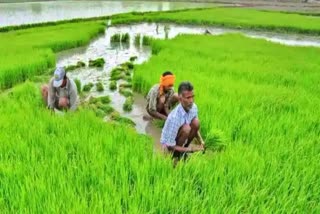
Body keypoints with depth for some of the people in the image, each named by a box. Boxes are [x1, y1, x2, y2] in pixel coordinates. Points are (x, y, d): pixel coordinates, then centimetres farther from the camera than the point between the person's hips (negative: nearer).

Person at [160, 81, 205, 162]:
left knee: (196, 122, -18)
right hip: (169, 145, -6)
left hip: (179, 138, 6)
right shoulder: (174, 117, -34)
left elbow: (195, 128, 5)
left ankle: (183, 150, 1)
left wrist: (201, 141, -14)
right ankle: (176, 155, -8)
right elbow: (169, 146, -27)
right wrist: (191, 149, -27)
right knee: (186, 128, -32)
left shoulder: (193, 107, -15)